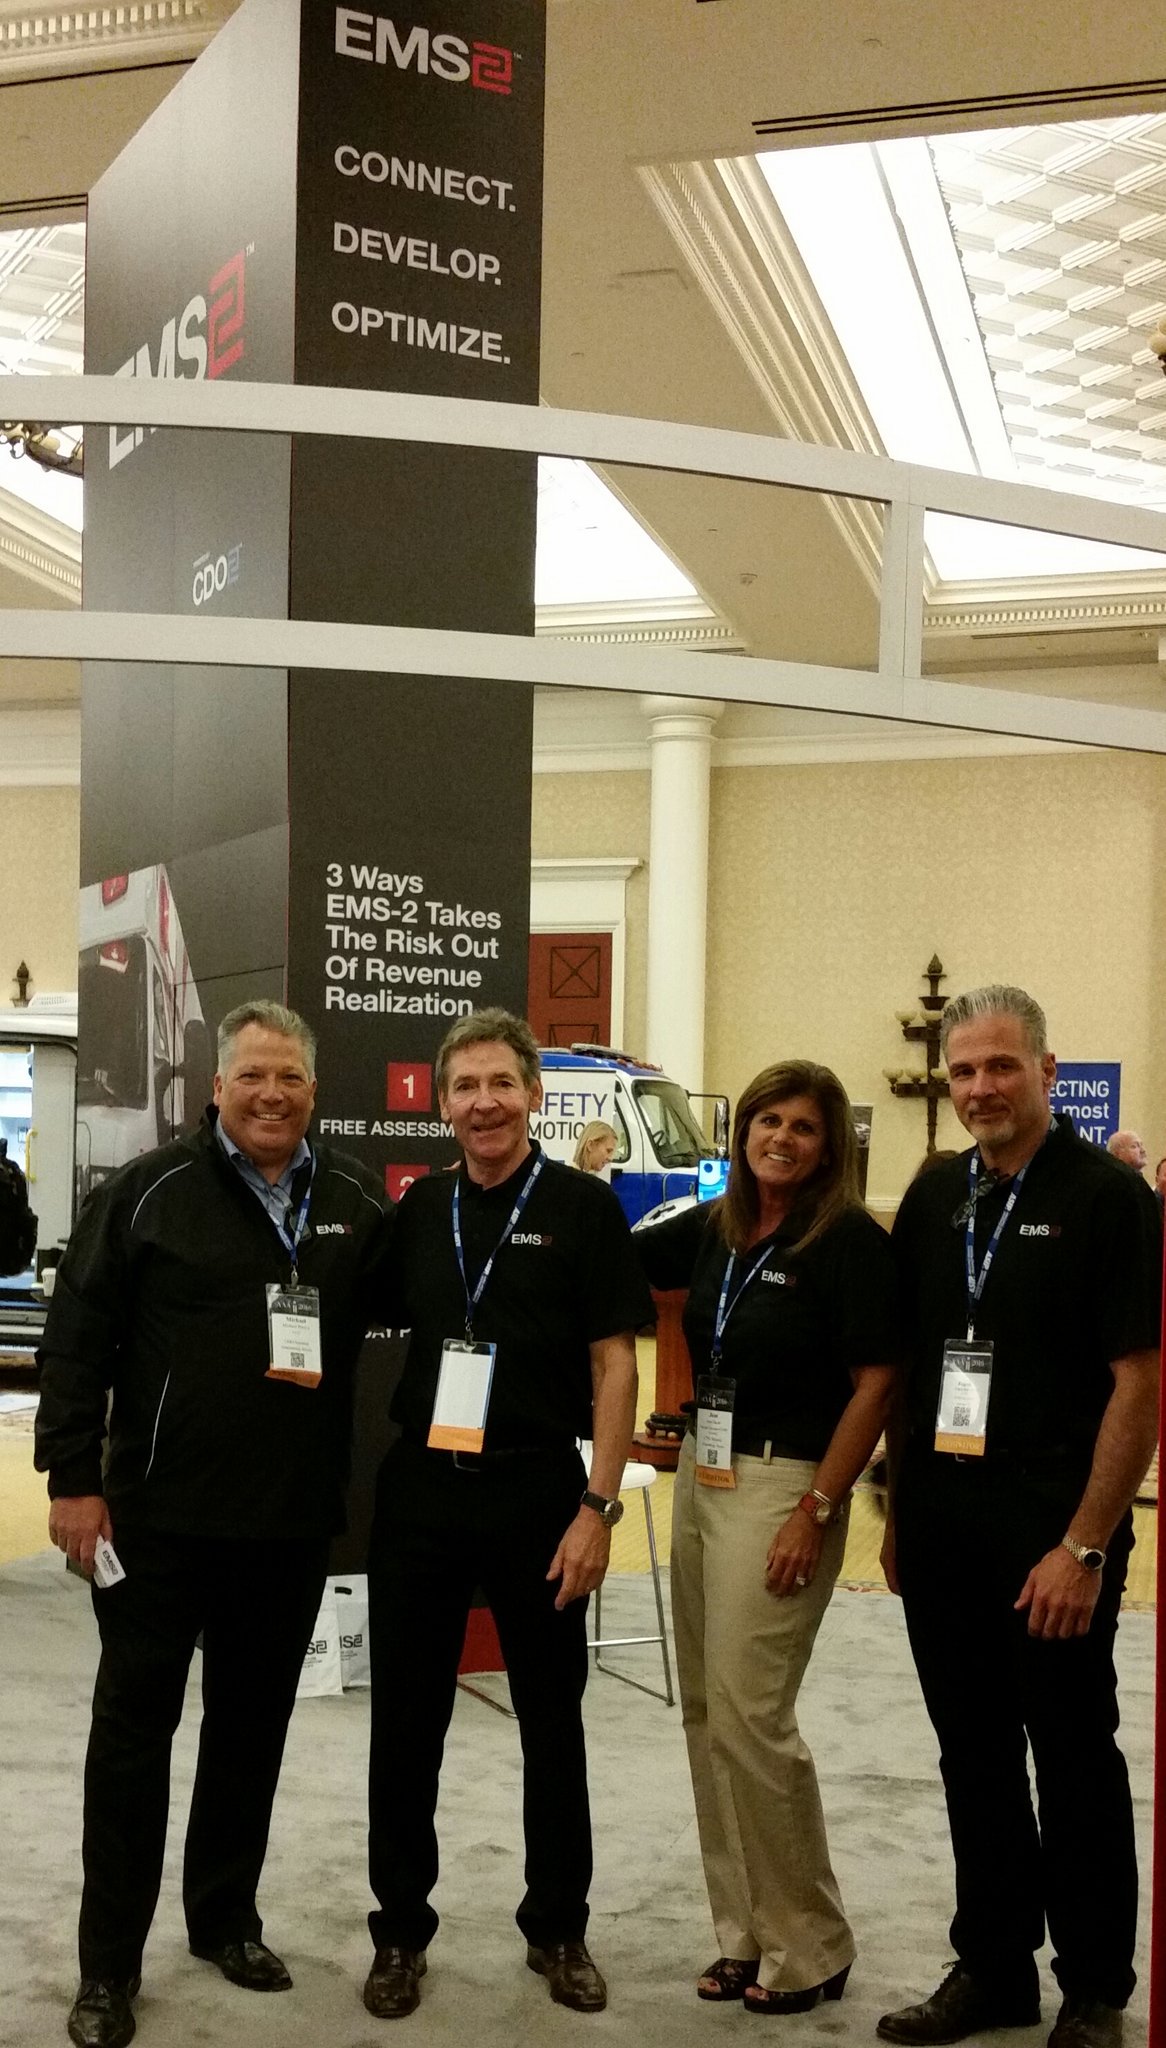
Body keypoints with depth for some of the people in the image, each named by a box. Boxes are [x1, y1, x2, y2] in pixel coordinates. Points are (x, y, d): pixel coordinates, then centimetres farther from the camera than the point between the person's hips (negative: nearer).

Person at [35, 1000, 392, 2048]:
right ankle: (110, 1963, 18)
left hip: (295, 1525, 4)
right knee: (133, 1727, 5)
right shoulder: (151, 1191, -6)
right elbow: (76, 1339, -6)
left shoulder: (357, 1201, 4)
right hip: (160, 1517, -3)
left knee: (254, 1726, 15)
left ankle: (227, 1918, 33)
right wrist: (73, 1480, -9)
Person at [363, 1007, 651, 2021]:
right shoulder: (418, 1208, 6)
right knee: (407, 1722, 10)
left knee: (552, 1723, 11)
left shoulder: (582, 1205, -5)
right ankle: (401, 1929, 26)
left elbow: (614, 1364, -6)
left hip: (538, 1492, -3)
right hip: (420, 1489, 3)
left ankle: (558, 1929, 28)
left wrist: (598, 1506, -12)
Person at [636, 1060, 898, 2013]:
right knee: (707, 1714, 10)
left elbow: (875, 1385, -13)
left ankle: (811, 1945, 11)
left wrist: (817, 1513, -16)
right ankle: (746, 1933, 23)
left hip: (785, 1486, -7)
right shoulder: (711, 1228, 8)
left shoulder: (850, 1239, -11)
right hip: (700, 1475, 7)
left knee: (749, 1713, -7)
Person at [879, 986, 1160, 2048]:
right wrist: (897, 1509, 11)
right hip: (941, 1523, 5)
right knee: (973, 1756, 15)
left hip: (1052, 1531, -5)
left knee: (1074, 1761, 7)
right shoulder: (934, 1197, 9)